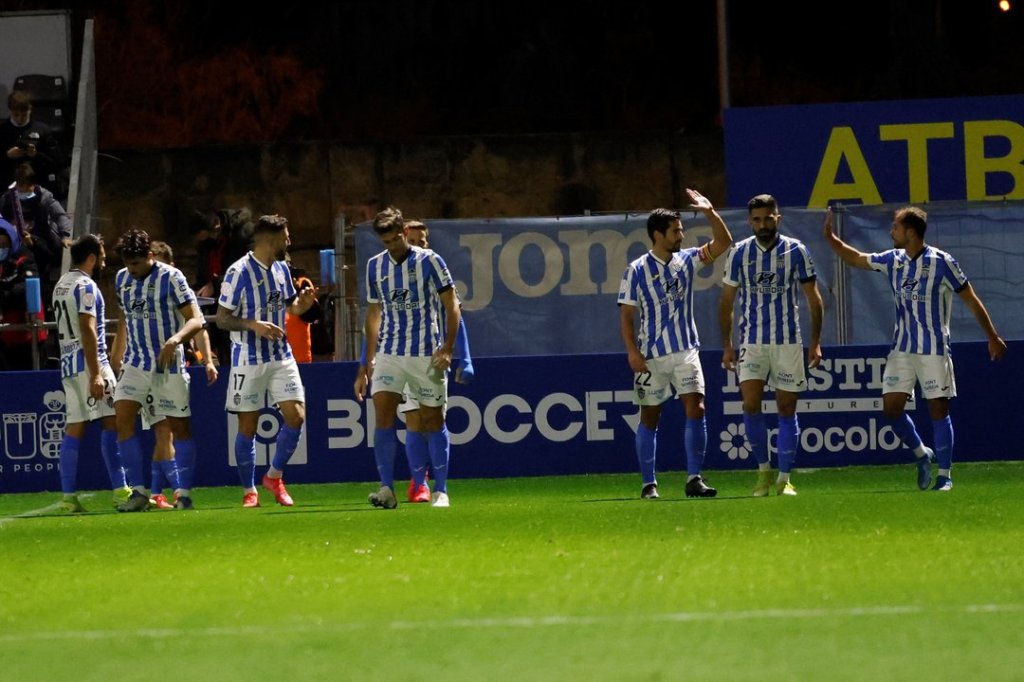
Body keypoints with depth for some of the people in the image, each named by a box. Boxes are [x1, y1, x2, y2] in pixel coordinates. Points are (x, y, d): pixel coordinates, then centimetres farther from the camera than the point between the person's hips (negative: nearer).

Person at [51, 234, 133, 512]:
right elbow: (88, 330, -18)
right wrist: (96, 374, -21)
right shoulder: (85, 286, -11)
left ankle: (68, 497, 1)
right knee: (112, 423, -6)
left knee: (75, 429, 6)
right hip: (89, 362, -9)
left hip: (67, 364, 9)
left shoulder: (61, 285, 17)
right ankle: (121, 491, -8)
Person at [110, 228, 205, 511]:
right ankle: (138, 492, -9)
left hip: (168, 364, -4)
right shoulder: (122, 279, 6)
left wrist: (175, 340, -33)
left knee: (180, 427, 1)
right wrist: (115, 356, 21)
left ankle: (183, 494, 11)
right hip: (135, 364, 4)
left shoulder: (170, 278, -11)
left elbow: (196, 320, -15)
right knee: (123, 418, -12)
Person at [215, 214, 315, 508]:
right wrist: (253, 324, -27)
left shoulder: (281, 269, 8)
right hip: (248, 360, -5)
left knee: (296, 417, -6)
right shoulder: (239, 272, -13)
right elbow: (222, 318, -12)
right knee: (247, 426, 0)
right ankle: (249, 491, 13)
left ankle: (274, 476, 13)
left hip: (281, 356, 5)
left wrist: (303, 303, -2)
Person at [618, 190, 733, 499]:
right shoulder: (636, 271, -5)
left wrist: (710, 213, -8)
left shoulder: (686, 261, 7)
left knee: (696, 408, -12)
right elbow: (626, 314, -3)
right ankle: (649, 483, 13)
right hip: (651, 356, -3)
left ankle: (694, 479, -10)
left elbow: (723, 243, 5)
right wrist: (632, 352, -12)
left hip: (685, 351, 3)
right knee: (650, 418, 4)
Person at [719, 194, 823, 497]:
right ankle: (763, 470, 4)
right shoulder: (739, 253, 1)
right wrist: (727, 346, 4)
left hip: (788, 341, 0)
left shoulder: (795, 250, -2)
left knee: (787, 408, 1)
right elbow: (726, 301, 7)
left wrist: (816, 342, 1)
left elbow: (813, 298, 4)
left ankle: (784, 478, 8)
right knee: (750, 404, -12)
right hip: (751, 341, 0)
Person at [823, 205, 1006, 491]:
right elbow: (856, 259, 22)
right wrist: (830, 236, 14)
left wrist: (993, 337, -4)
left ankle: (945, 475, 2)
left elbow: (971, 300, -5)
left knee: (938, 409, -5)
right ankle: (922, 454, 22)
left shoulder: (942, 262, -10)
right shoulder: (893, 260, 6)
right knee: (892, 408, -2)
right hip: (901, 348, 5)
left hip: (934, 350, -5)